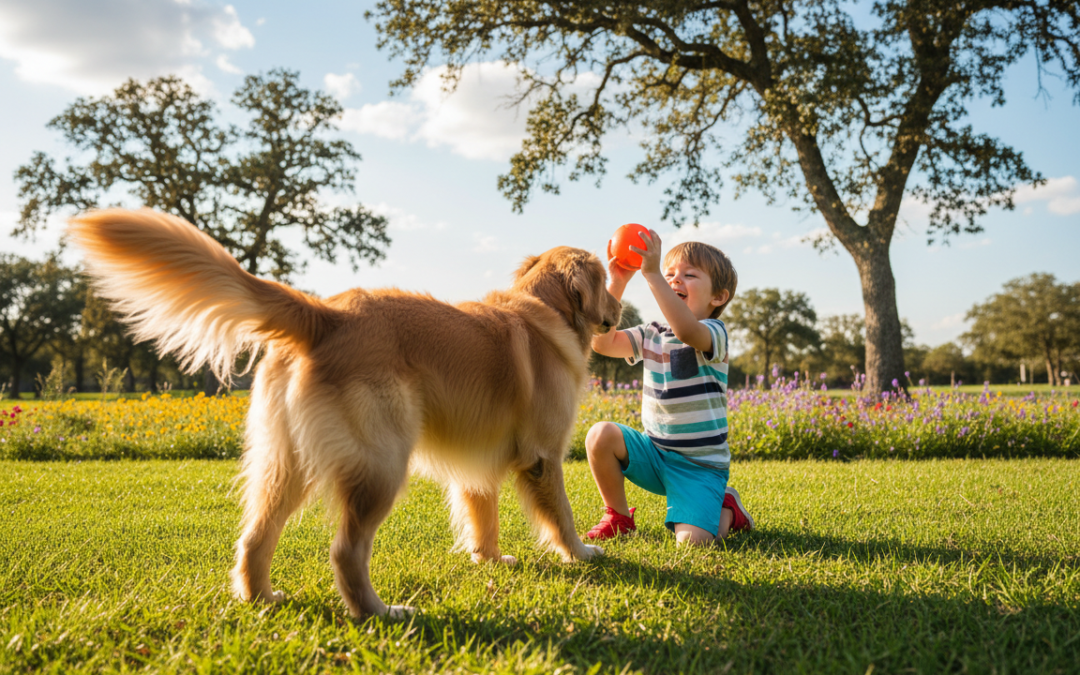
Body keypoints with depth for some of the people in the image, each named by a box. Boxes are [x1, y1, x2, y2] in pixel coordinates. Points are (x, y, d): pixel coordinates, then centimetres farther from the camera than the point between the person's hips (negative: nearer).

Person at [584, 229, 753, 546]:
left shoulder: (714, 333, -13)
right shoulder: (652, 335, 7)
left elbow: (686, 330, -37)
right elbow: (603, 342, -5)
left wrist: (652, 274, -41)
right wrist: (616, 283, -12)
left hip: (699, 464, -5)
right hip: (653, 450, 5)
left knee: (691, 540, -23)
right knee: (600, 435, -22)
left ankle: (726, 510, 14)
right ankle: (618, 517, 1)